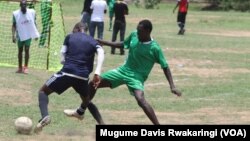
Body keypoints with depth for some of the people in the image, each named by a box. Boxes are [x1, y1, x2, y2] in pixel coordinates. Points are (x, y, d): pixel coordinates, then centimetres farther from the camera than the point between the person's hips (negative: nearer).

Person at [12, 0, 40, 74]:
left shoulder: (32, 12, -4)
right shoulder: (16, 14, -8)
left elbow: (34, 23, 6)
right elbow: (14, 25, -4)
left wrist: (36, 34, 6)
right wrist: (13, 35, -12)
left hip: (29, 34, 0)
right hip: (20, 35, 1)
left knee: (26, 50, -6)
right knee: (20, 50, 10)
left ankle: (25, 67, -1)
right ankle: (20, 67, 19)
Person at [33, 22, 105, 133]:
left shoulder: (69, 37, 15)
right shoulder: (92, 41, 18)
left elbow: (63, 58, 9)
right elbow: (100, 52, -3)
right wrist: (97, 72, -13)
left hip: (67, 73, -2)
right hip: (83, 77, 2)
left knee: (43, 91, 10)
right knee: (86, 98, 34)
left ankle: (44, 117, -13)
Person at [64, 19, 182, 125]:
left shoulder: (154, 48, -19)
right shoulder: (133, 36, -3)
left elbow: (165, 67, -14)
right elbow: (123, 44, 17)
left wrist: (172, 86, -22)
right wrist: (103, 42, 15)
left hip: (137, 76, -7)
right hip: (123, 70, 7)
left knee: (140, 99, -35)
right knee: (93, 84, 9)